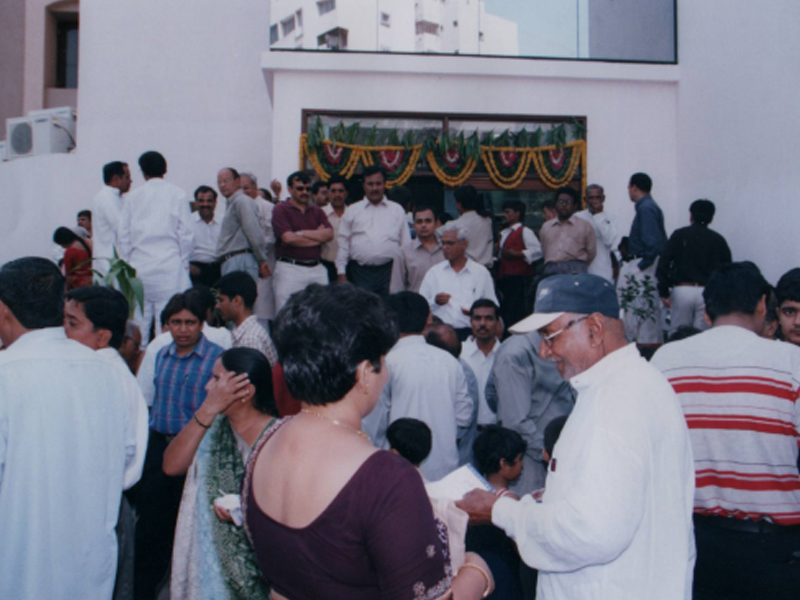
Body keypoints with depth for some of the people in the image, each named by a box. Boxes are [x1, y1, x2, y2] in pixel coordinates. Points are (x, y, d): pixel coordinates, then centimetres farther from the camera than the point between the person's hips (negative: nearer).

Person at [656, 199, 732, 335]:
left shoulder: (679, 235, 6)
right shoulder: (718, 240, 10)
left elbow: (663, 263, -3)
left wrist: (663, 292, -2)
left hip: (682, 290, -1)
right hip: (707, 292, 1)